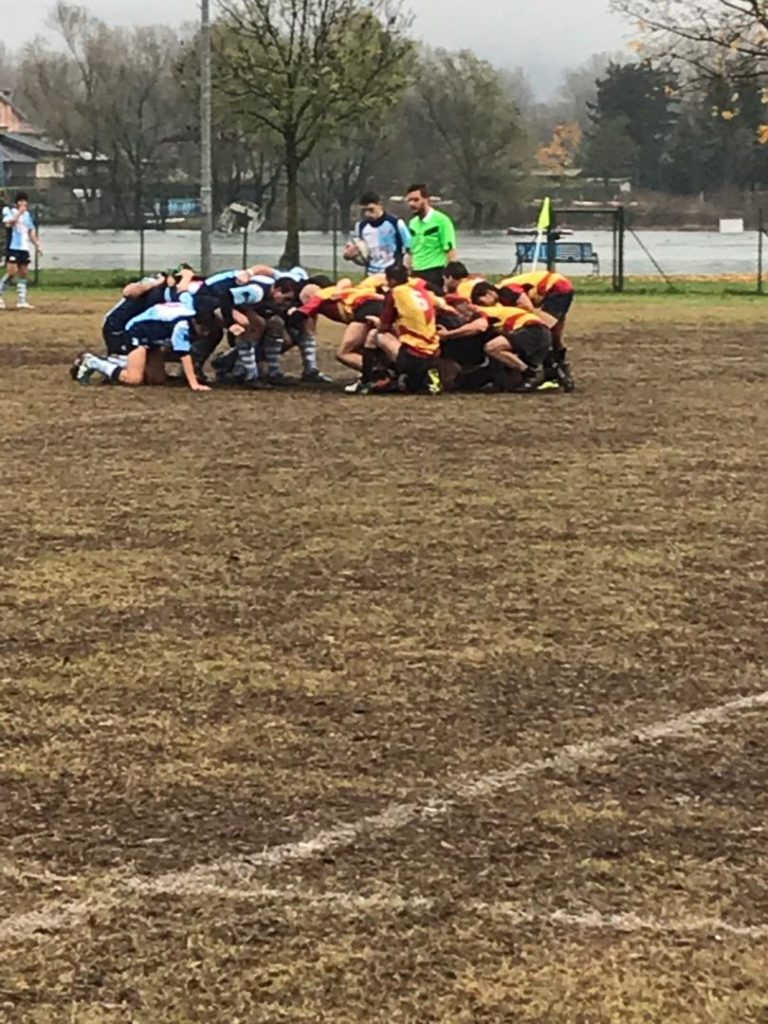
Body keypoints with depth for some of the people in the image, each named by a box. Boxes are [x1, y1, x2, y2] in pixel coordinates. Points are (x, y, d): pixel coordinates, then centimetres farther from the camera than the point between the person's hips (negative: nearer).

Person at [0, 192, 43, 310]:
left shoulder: (27, 215, 16)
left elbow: (31, 232, 21)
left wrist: (37, 245, 13)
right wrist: (19, 213, -26)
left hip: (24, 248, 6)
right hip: (12, 247, -6)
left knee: (23, 273, 4)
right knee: (12, 271, -15)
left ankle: (21, 301, 6)